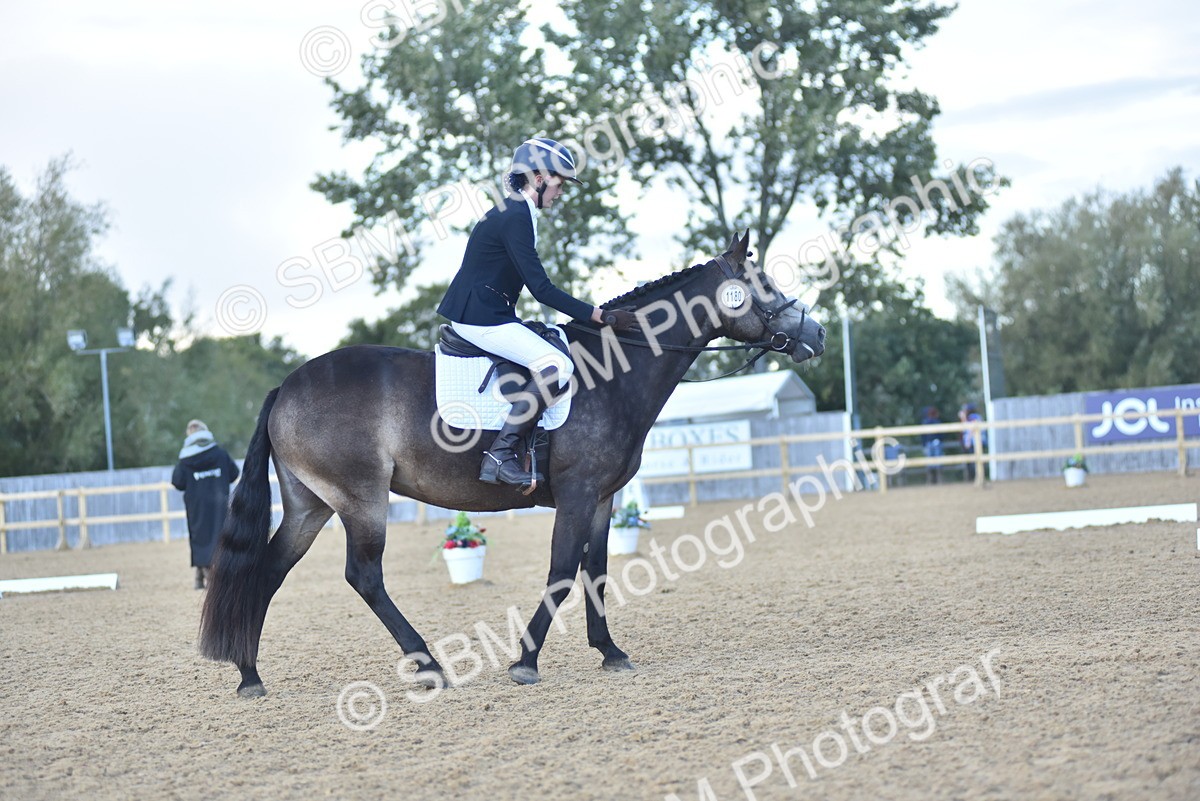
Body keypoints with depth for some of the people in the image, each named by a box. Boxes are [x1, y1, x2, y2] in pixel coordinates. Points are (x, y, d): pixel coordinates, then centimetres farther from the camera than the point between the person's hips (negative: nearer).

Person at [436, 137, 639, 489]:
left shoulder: (513, 214, 16)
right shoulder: (515, 218, -16)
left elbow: (536, 286, 22)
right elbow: (542, 290, -20)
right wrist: (603, 316, -20)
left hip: (486, 314, 11)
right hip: (480, 319, -11)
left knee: (554, 357, 19)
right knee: (556, 366, -21)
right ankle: (499, 456, -24)